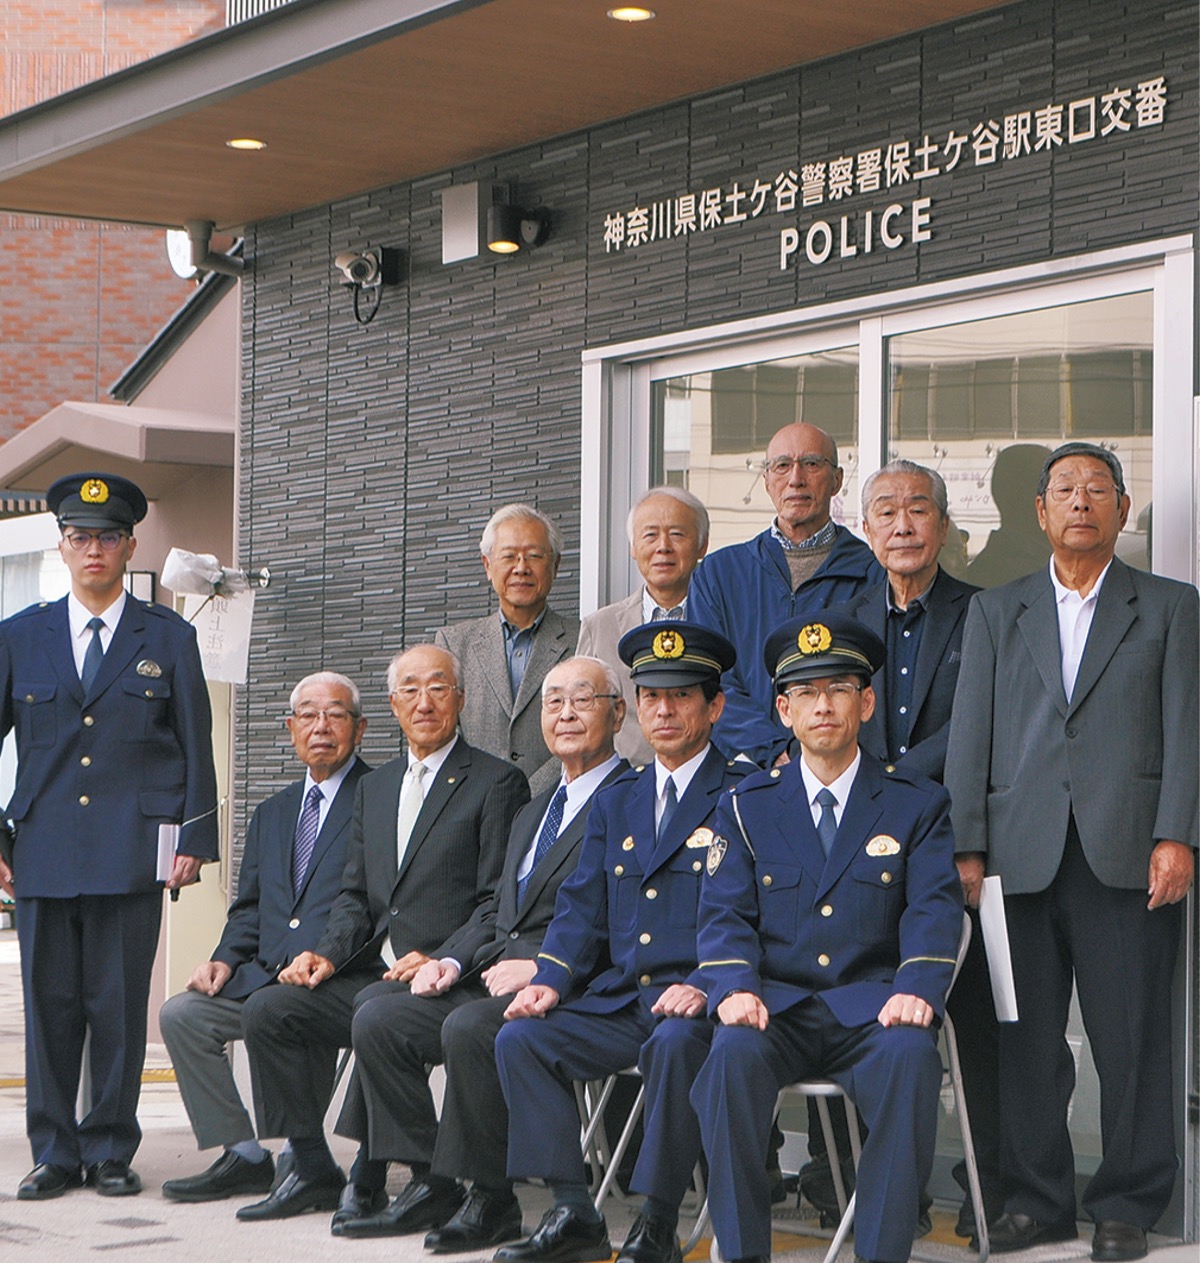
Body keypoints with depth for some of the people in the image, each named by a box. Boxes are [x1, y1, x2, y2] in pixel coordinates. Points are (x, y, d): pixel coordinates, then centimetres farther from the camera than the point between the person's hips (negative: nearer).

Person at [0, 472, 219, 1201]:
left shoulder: (169, 639, 9)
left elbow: (196, 749, 8)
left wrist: (194, 840, 1)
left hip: (132, 855, -1)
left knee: (121, 1005, -1)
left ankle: (111, 1151, 9)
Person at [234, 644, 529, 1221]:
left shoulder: (497, 783, 0)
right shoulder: (375, 787, 22)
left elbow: (498, 903, -7)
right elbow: (354, 894, 18)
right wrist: (328, 954, -1)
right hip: (372, 974, 7)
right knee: (266, 1010, -10)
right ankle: (312, 1170, -2)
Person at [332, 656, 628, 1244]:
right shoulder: (532, 813, 27)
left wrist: (542, 968, -21)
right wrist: (452, 960, 4)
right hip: (488, 976, 9)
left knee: (468, 1028, -33)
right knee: (378, 1016, -7)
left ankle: (490, 1199, -18)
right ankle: (429, 1188, -4)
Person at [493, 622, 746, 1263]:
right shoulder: (616, 803, 19)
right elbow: (582, 909, 14)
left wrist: (706, 987, -24)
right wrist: (550, 980, -4)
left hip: (694, 999, -6)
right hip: (618, 1001, 6)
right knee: (520, 1038, -14)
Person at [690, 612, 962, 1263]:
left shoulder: (917, 804, 13)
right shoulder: (747, 806, 16)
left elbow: (934, 910, 0)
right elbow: (724, 913, 6)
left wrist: (917, 989, -21)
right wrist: (734, 988, -16)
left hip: (871, 1006, -1)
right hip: (777, 1005, 1)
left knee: (910, 1055, -35)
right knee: (733, 1053, -33)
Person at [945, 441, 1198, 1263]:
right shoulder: (996, 612, 17)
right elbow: (971, 733, 11)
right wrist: (967, 847, 1)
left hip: (1128, 856, -2)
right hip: (1023, 855, 2)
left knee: (1132, 1035, -2)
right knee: (1027, 1036, 2)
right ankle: (1037, 1197, 13)